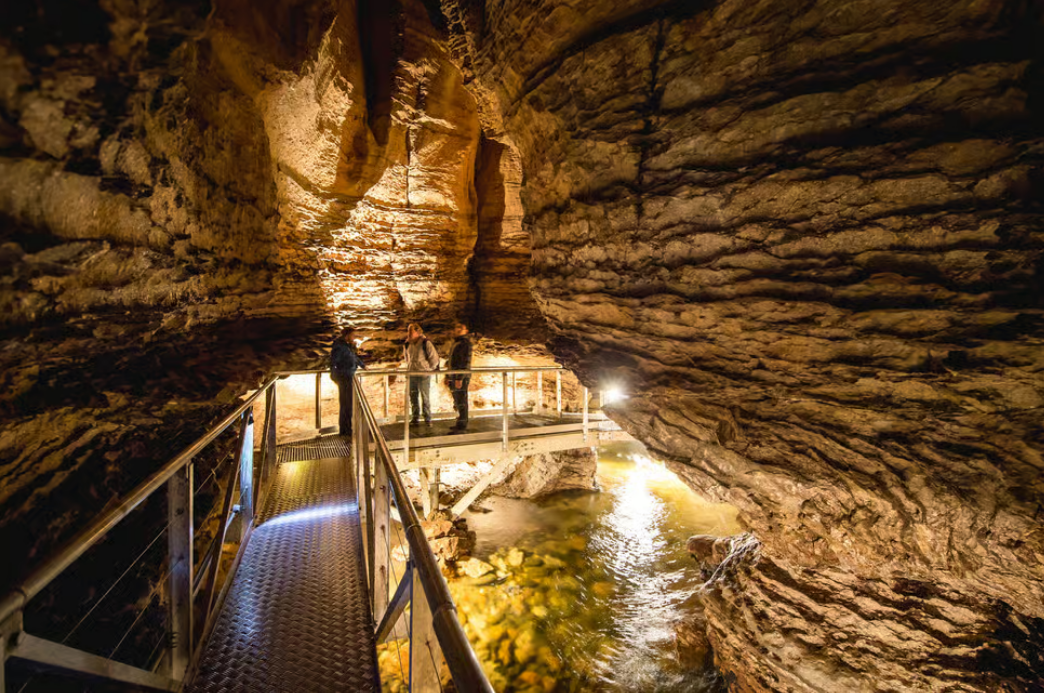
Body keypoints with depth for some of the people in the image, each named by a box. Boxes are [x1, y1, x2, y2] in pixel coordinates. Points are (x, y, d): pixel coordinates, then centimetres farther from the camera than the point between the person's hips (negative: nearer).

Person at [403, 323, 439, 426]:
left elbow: (434, 357, -7)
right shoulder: (407, 344, 5)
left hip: (423, 375, -6)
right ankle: (415, 418, 24)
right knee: (413, 397, 12)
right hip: (411, 375, 6)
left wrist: (428, 368, -2)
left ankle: (428, 419, 13)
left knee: (425, 398, 1)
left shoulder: (426, 343, -12)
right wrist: (409, 365, 16)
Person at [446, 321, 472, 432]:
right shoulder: (455, 343, 19)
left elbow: (466, 362, -19)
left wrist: (460, 378, -23)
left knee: (461, 402, -7)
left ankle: (461, 426, -3)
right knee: (457, 402, 14)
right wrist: (448, 376, 21)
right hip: (454, 377, 10)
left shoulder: (465, 343, -11)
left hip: (461, 377, -10)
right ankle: (460, 424, 24)